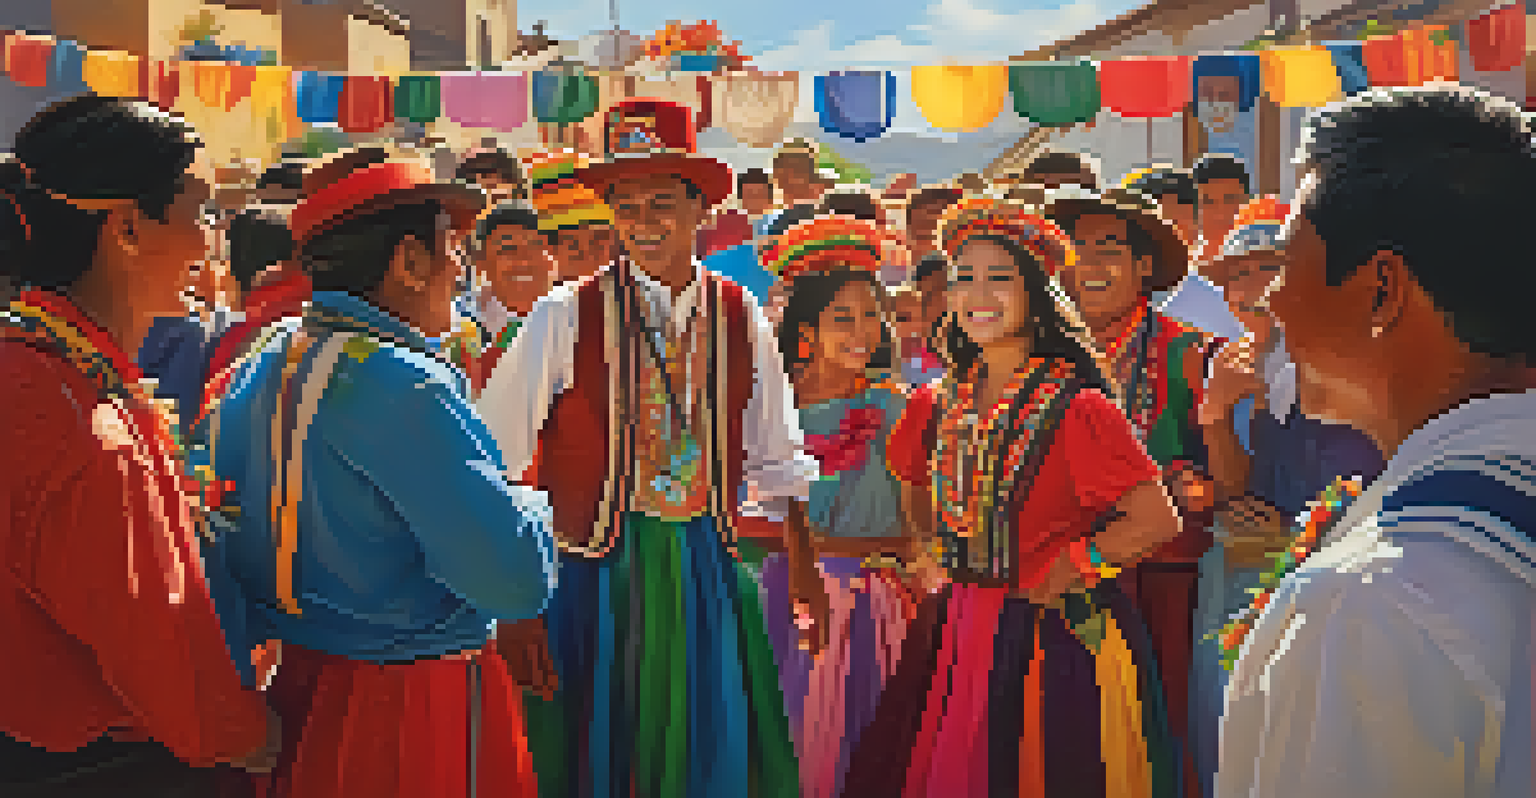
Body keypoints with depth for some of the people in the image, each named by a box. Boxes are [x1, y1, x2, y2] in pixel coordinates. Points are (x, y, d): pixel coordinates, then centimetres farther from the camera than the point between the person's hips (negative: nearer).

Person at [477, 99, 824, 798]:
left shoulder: (739, 319, 4)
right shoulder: (566, 316, -6)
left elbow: (778, 464, 12)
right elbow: (493, 453, -3)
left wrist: (804, 580, 12)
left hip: (706, 577, 3)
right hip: (596, 576, -2)